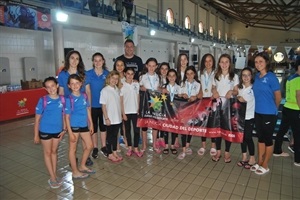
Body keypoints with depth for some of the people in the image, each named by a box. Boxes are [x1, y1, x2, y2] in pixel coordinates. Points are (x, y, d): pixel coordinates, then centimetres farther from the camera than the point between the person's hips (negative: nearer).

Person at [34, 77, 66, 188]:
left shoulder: (62, 99, -7)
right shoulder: (43, 100, -14)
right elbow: (37, 118, -9)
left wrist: (64, 129, 3)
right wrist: (36, 135, -8)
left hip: (58, 131, 3)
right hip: (45, 131, -3)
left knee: (54, 151, 17)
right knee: (48, 152, 10)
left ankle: (54, 174, 30)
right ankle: (52, 178, 20)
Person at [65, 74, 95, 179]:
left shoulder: (84, 96, 1)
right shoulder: (69, 99, -15)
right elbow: (67, 117, -13)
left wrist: (91, 124, 10)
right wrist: (70, 132, -15)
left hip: (84, 125, 7)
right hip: (74, 126, -6)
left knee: (89, 146, 15)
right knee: (73, 149, 10)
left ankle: (82, 166, 35)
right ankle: (75, 172, 24)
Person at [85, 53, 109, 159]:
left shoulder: (107, 73, -1)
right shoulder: (88, 74, -6)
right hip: (93, 104, -1)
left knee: (103, 125, 13)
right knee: (93, 126, 10)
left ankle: (103, 147, 28)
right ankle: (95, 148, 25)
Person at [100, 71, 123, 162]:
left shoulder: (117, 90, 7)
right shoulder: (105, 90, -11)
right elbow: (103, 105, -12)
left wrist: (121, 114, 9)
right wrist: (106, 118, -15)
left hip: (118, 118, 6)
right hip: (110, 119, -6)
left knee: (115, 135, 16)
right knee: (110, 136, 6)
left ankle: (115, 152, 29)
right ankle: (110, 154, 19)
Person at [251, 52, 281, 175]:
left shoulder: (271, 77, -13)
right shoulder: (257, 76, 4)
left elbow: (278, 97, -5)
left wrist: (272, 109, 7)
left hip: (269, 114, -6)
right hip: (258, 113, 6)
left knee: (268, 139, 7)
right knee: (260, 138, 15)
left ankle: (265, 166, 21)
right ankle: (259, 162, 29)